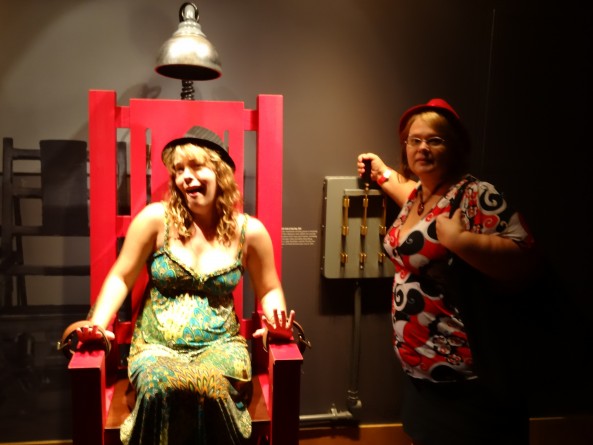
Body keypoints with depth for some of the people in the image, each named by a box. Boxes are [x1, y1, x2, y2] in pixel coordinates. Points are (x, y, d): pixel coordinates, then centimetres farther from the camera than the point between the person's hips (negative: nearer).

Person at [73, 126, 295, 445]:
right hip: (156, 344, 0)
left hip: (220, 344, 1)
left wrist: (275, 323, -9)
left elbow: (269, 290, 11)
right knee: (161, 387, -35)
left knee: (213, 385, -34)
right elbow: (120, 278, 3)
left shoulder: (249, 230, 0)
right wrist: (97, 325, -12)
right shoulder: (156, 218, -3)